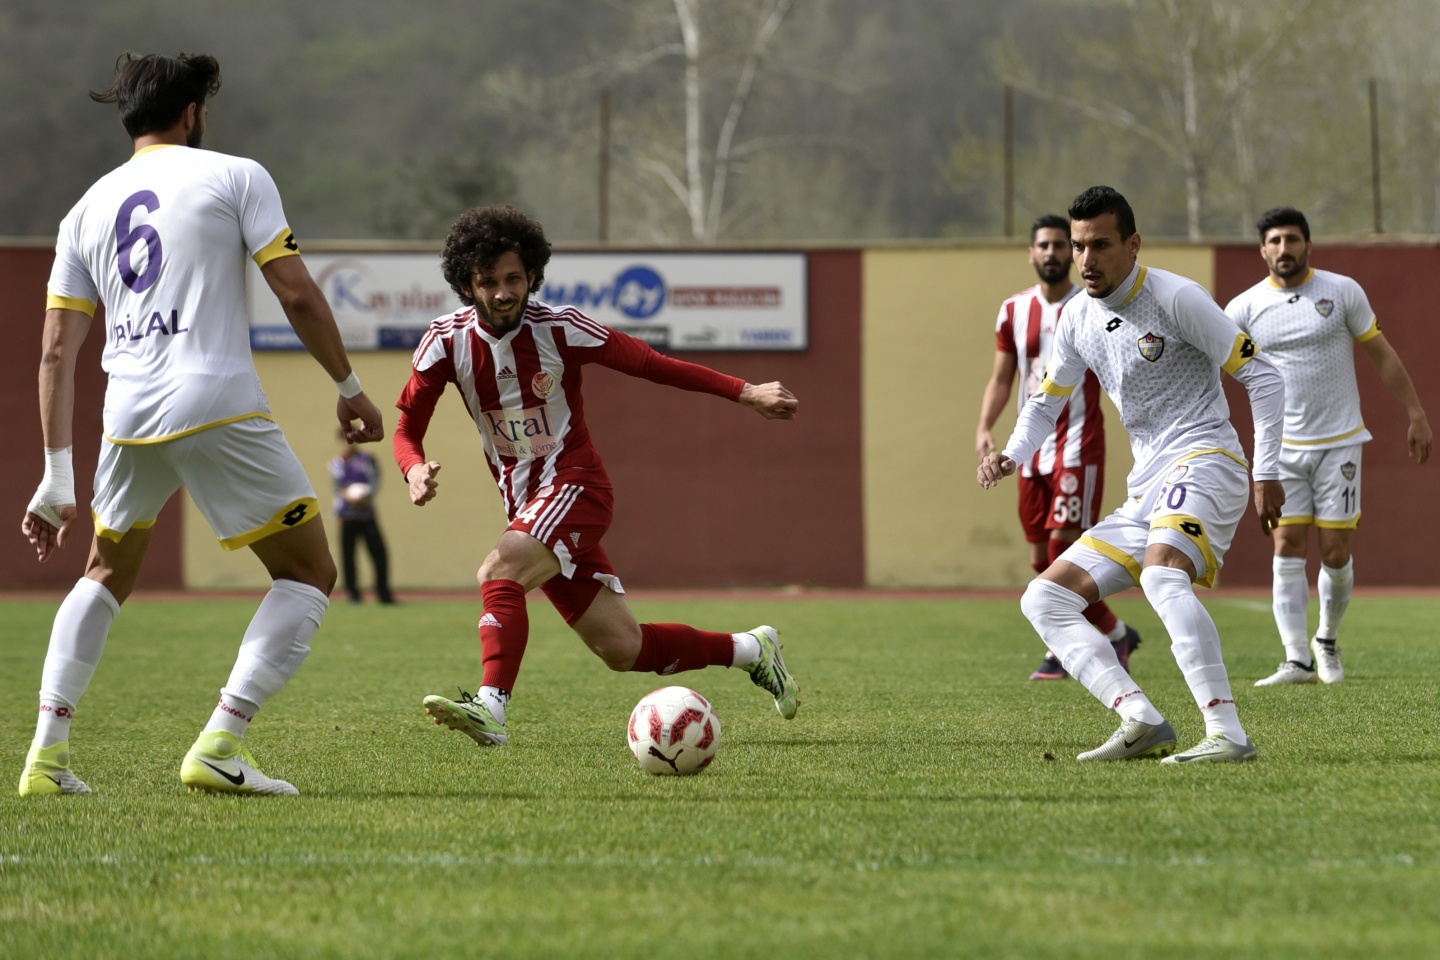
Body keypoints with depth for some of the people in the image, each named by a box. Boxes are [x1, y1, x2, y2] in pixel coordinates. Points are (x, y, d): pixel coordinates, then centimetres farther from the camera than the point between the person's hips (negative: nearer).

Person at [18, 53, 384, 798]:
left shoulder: (86, 210, 17)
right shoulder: (235, 177, 5)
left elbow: (56, 351, 13)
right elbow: (297, 295, -2)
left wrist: (57, 477, 14)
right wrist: (349, 388, 11)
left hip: (128, 420, 5)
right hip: (219, 404, -5)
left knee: (105, 577, 27)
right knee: (309, 575, 8)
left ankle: (47, 754, 15)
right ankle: (219, 746, -7)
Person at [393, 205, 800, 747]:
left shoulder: (558, 329, -12)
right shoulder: (447, 341, -4)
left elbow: (649, 364, -4)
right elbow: (407, 427, 1)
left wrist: (745, 393, -8)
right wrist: (415, 470, -24)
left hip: (574, 484, -4)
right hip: (523, 502, 4)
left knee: (500, 574, -32)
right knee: (621, 648, 5)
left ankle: (491, 708, -43)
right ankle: (750, 650, 24)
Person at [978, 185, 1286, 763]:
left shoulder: (1176, 299, -9)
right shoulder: (1079, 318, 12)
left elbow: (1262, 377, -7)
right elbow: (1047, 400, 27)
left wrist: (1267, 473, -12)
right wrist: (1011, 456, 7)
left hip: (1204, 461, -9)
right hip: (1145, 489, 9)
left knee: (1161, 575, -37)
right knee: (1044, 599, 1)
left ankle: (1228, 735, -43)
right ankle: (1143, 724, -16)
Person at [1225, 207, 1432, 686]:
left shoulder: (1343, 292, -2)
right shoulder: (1245, 308, -1)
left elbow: (1382, 355, 5)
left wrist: (1415, 416, 4)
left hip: (1339, 444, 0)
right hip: (1281, 447, 1)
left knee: (1336, 553, -2)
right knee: (1288, 550, -7)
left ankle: (1327, 641, 21)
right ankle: (1297, 660, -7)